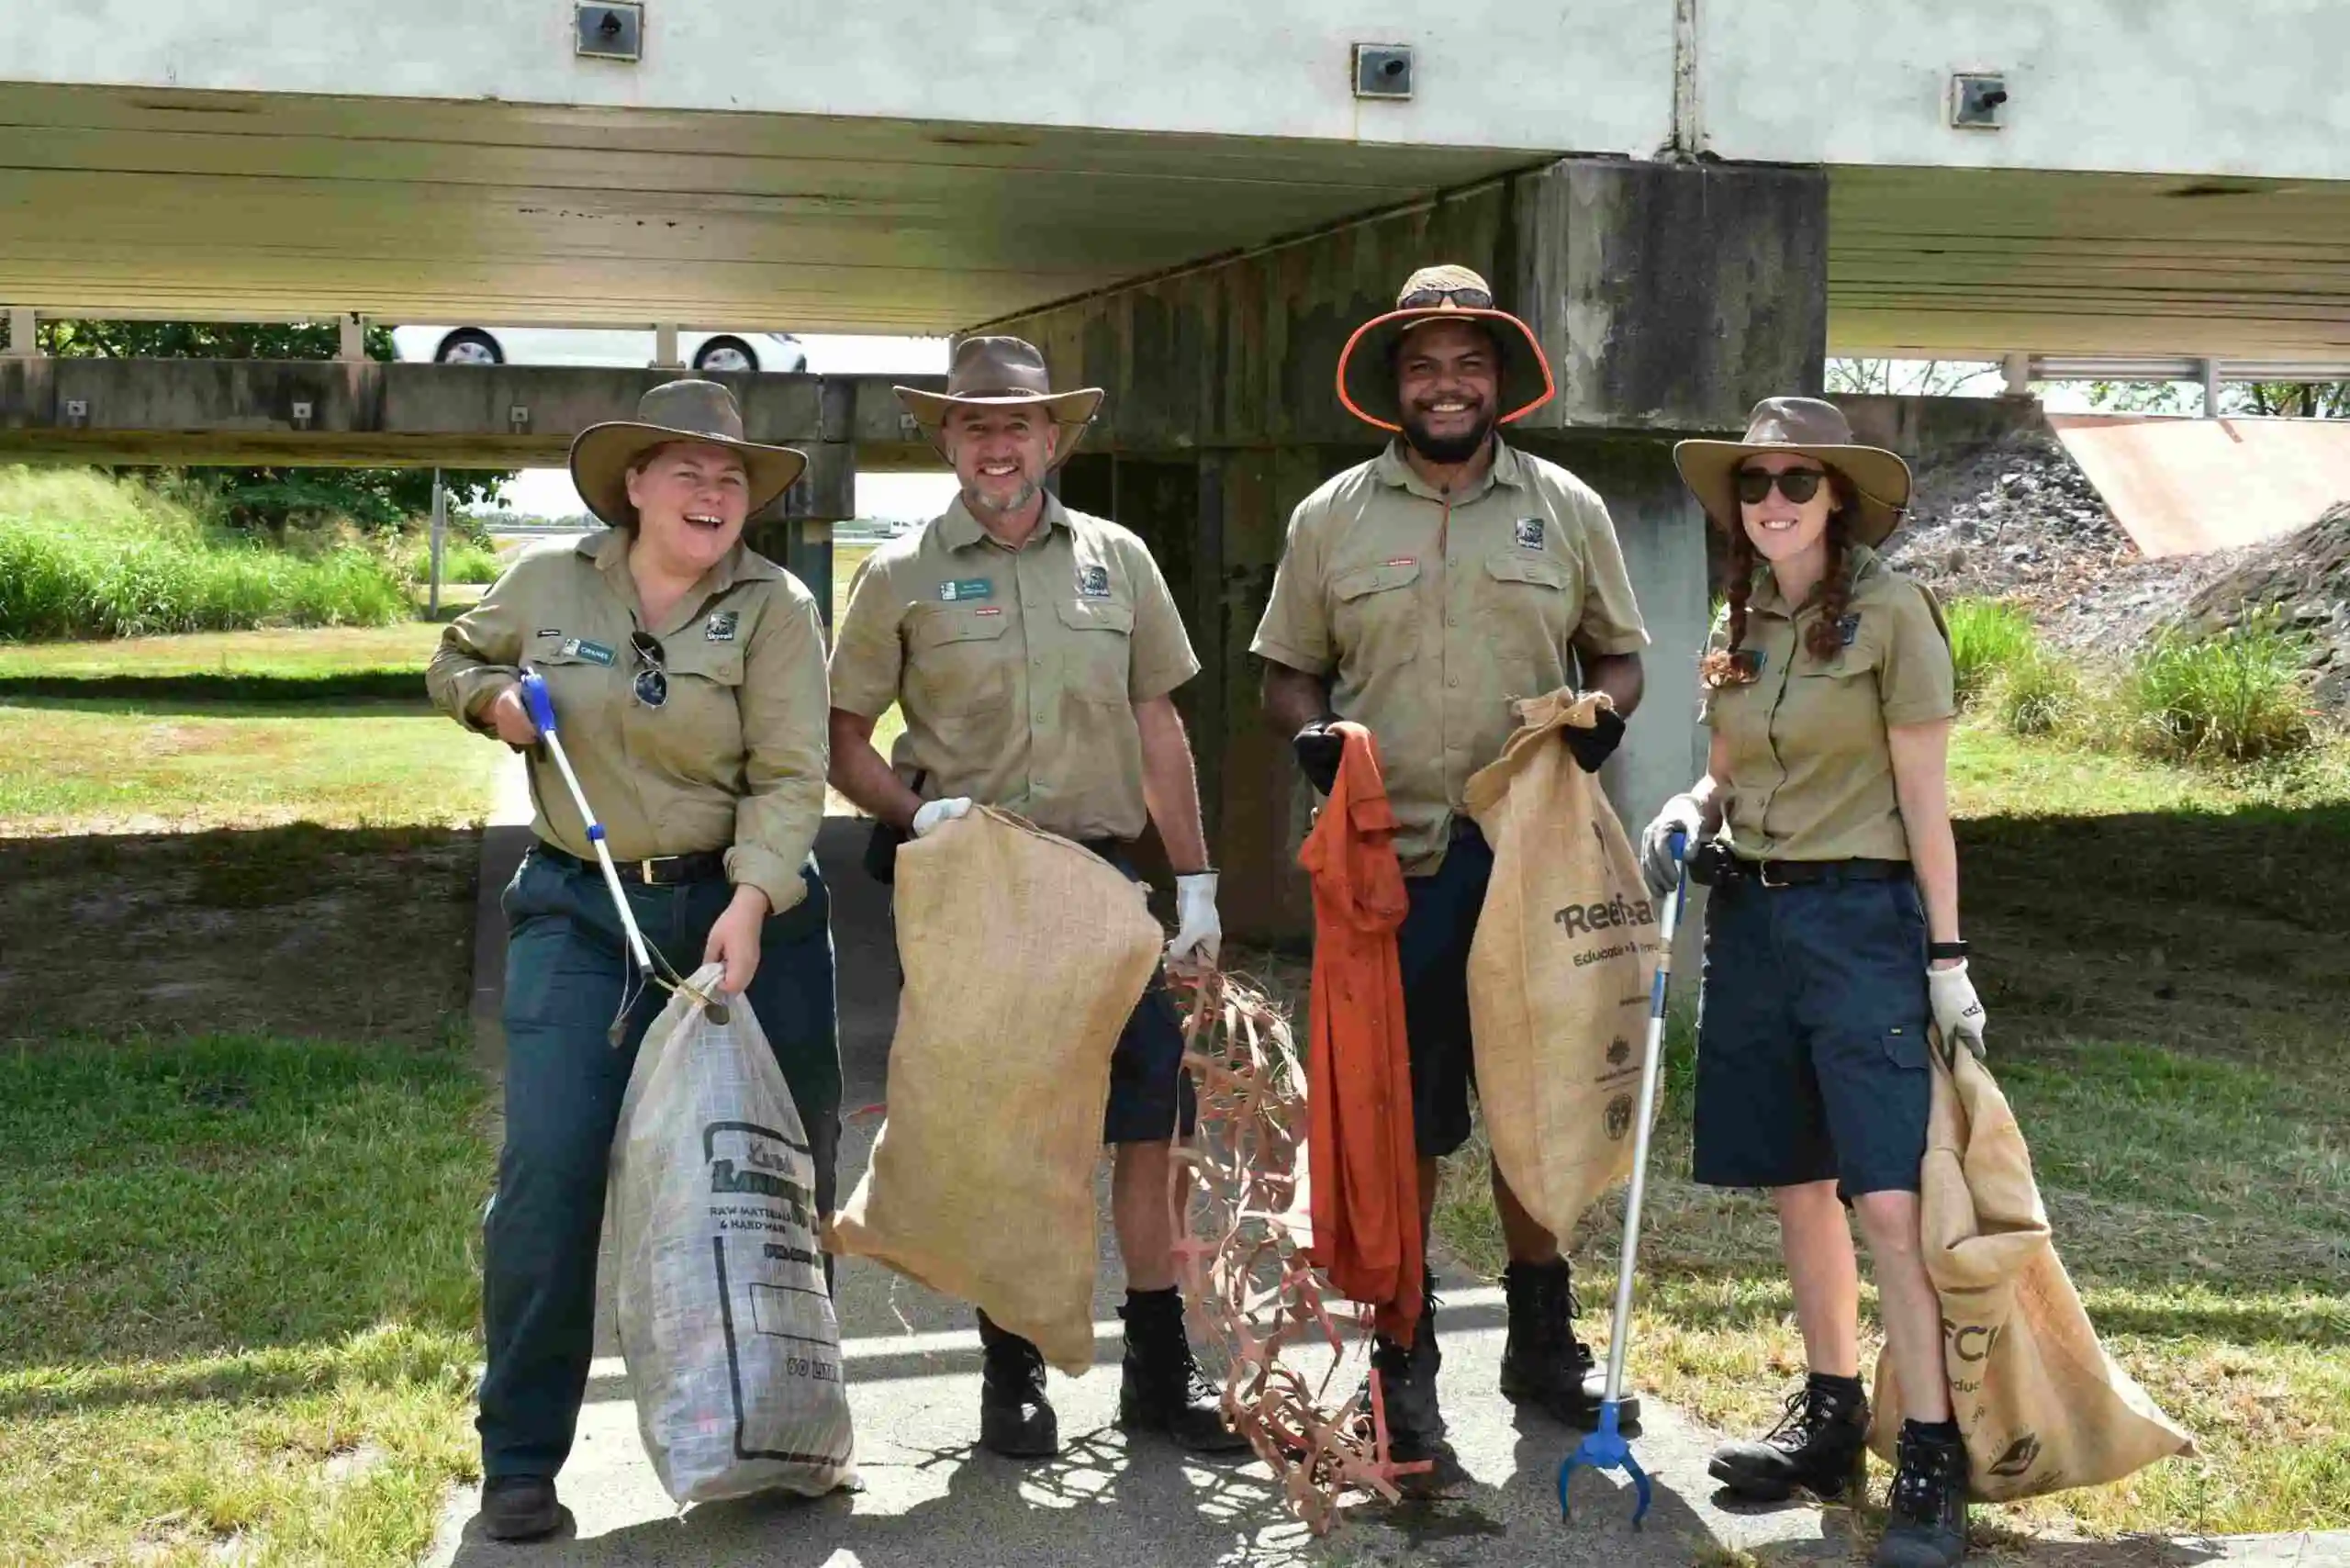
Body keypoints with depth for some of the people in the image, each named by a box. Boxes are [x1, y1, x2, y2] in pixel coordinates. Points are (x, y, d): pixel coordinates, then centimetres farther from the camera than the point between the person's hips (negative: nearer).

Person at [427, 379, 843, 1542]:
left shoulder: (776, 608, -6)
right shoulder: (545, 583, 2)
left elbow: (790, 777, -14)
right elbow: (455, 659, 22)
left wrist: (750, 902, -29)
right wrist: (490, 695, -2)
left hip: (744, 903, 0)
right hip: (580, 911, 1)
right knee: (550, 1173, -8)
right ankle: (519, 1460, 5)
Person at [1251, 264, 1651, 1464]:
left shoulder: (1567, 508, 7)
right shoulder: (1331, 518, 6)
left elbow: (1618, 652, 12)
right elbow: (1288, 669, 11)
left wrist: (1602, 712, -9)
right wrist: (1309, 733, -10)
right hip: (1388, 858, -1)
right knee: (1398, 1115, 5)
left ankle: (1541, 1340, 27)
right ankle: (1405, 1356, 17)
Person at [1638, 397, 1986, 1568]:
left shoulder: (1888, 612, -7)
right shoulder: (1738, 624, 10)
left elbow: (1924, 797, -7)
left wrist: (1947, 956, -8)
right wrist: (1690, 810, -3)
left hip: (1860, 919, -6)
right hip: (1751, 914, 6)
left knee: (1888, 1198, -10)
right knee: (1797, 1187, 12)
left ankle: (1930, 1466, -2)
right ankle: (1830, 1422, 25)